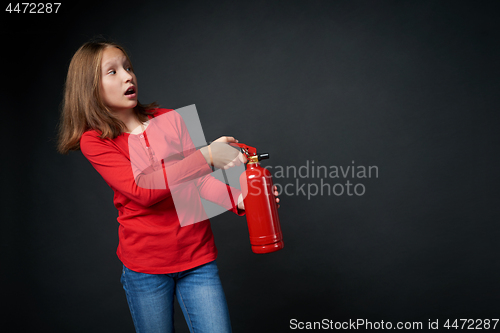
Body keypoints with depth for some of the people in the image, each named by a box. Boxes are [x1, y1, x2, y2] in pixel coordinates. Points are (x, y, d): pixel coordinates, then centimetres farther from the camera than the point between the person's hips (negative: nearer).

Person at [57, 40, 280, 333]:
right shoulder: (94, 141, -6)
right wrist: (207, 156, -26)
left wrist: (236, 198, -19)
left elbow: (198, 179, 0)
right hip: (145, 266, -2)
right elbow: (142, 189, -21)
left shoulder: (170, 119, 4)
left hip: (198, 256, 2)